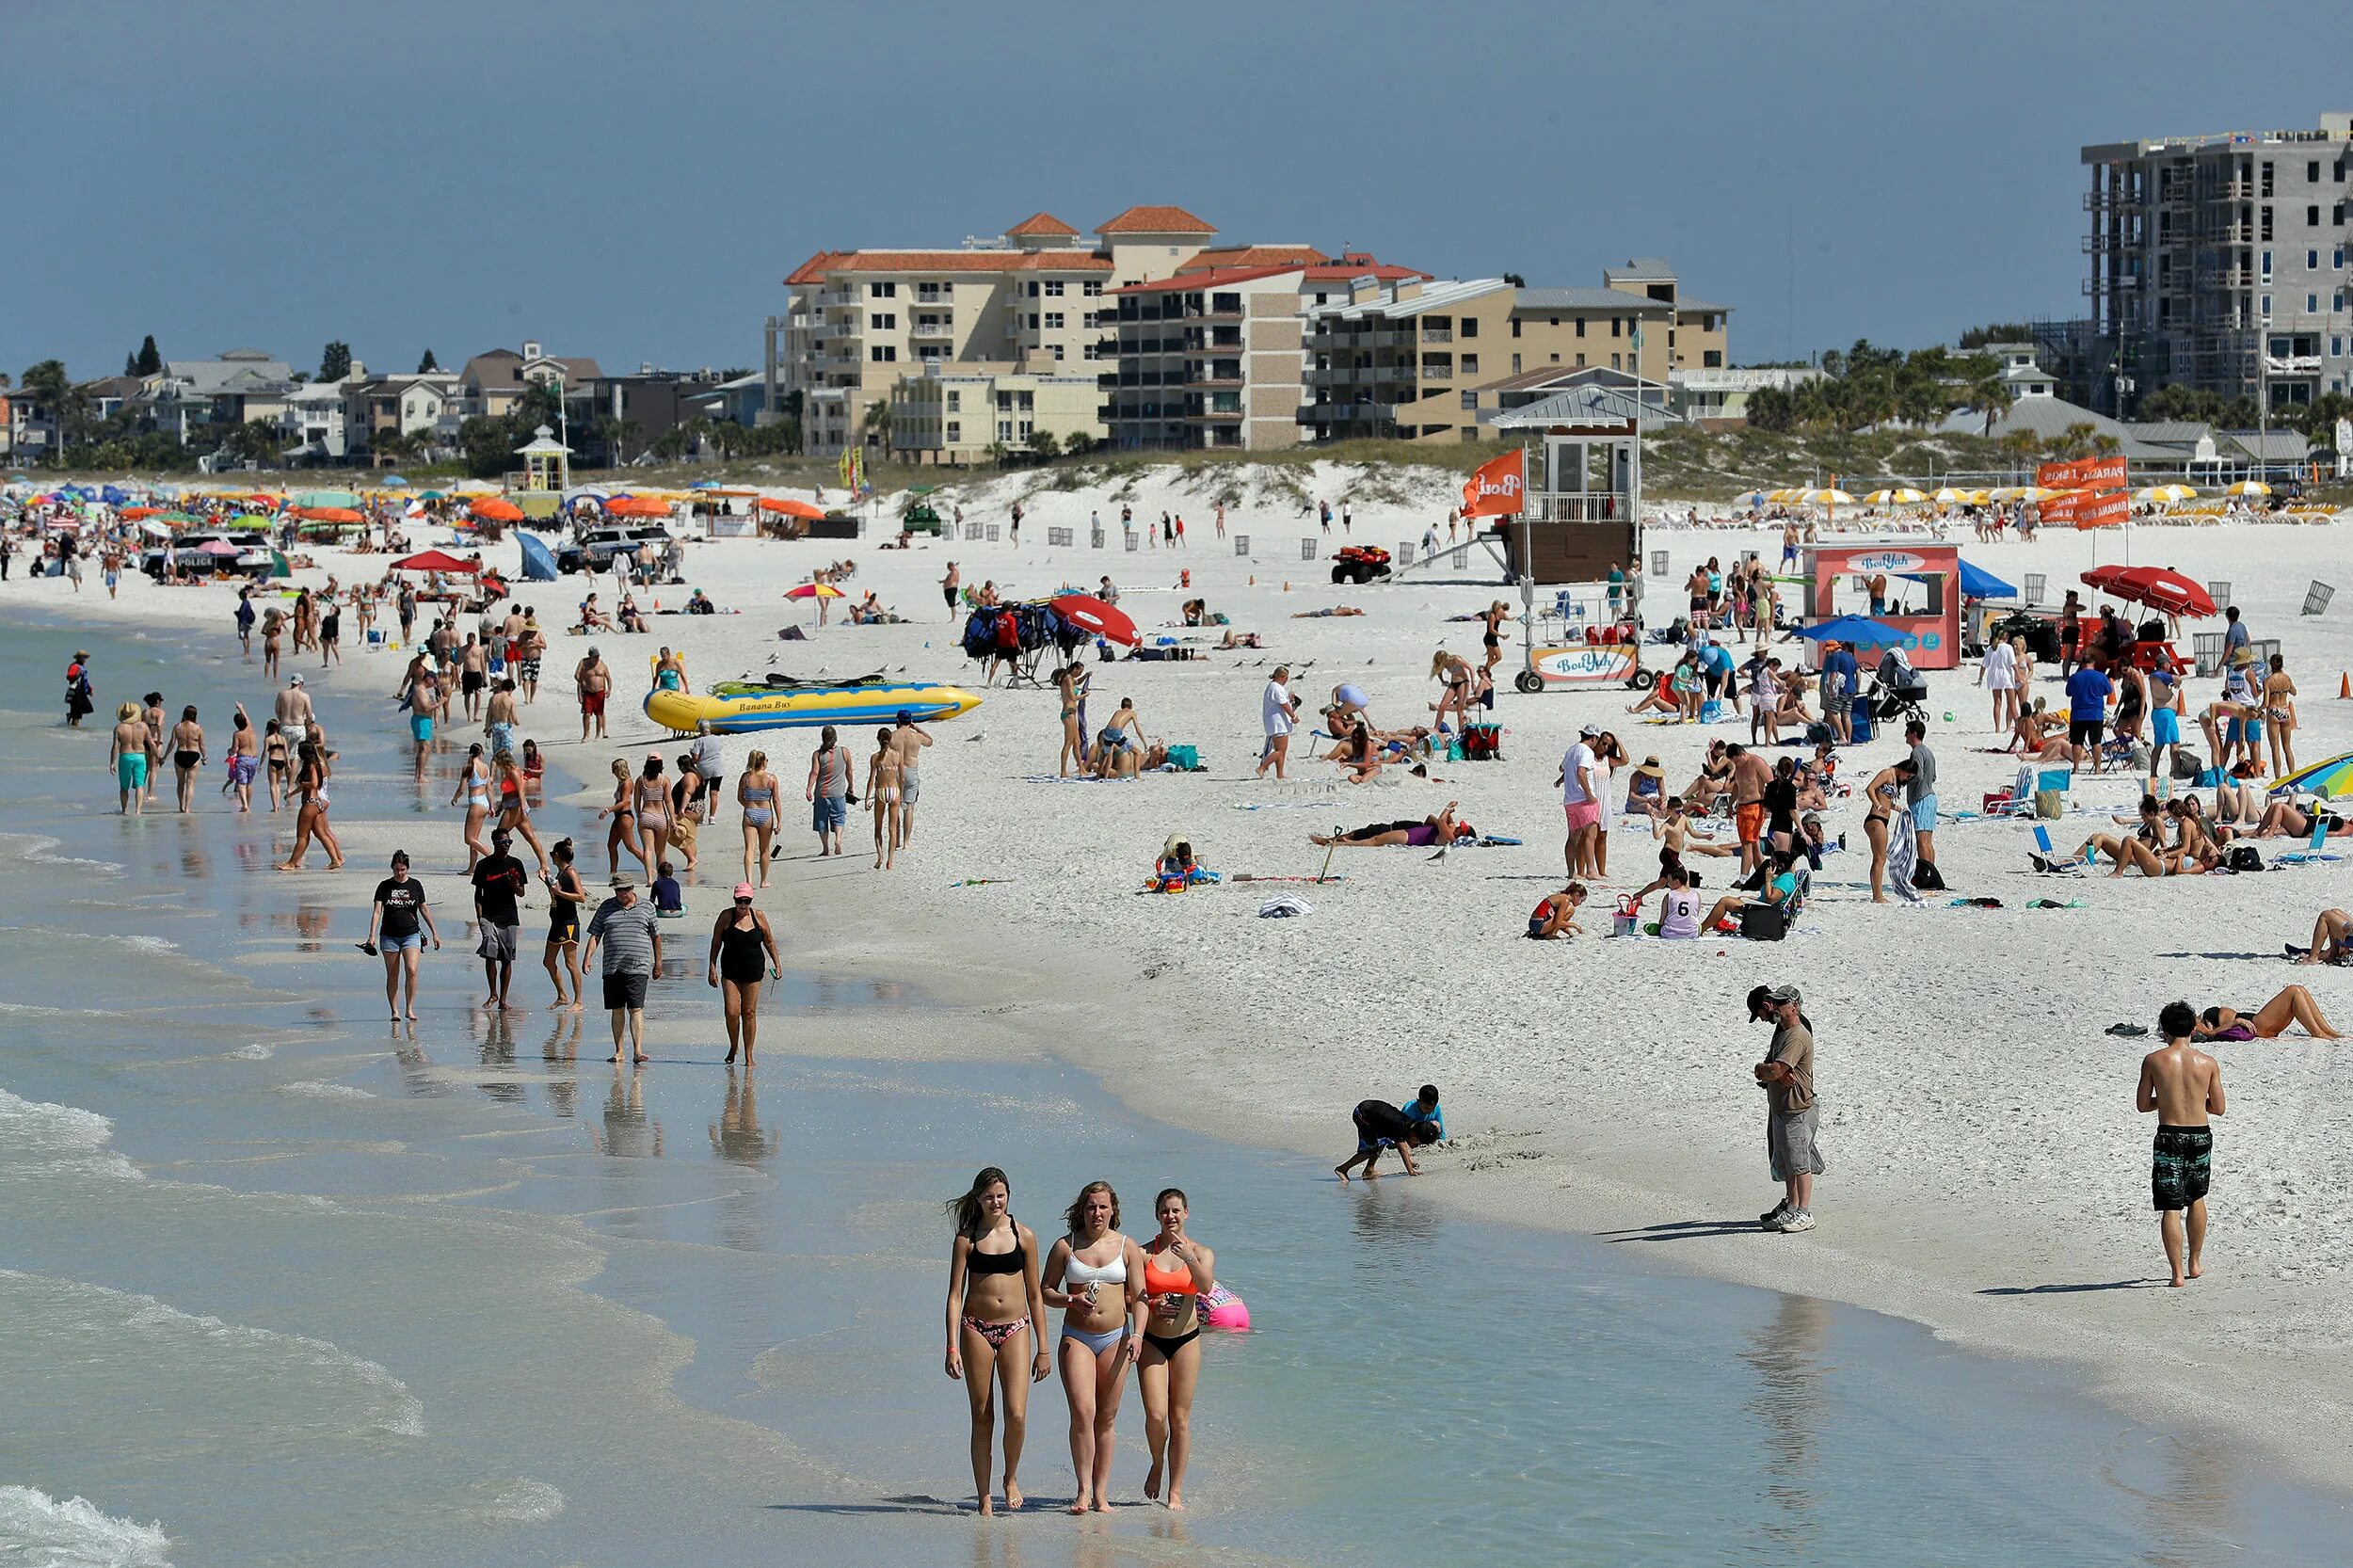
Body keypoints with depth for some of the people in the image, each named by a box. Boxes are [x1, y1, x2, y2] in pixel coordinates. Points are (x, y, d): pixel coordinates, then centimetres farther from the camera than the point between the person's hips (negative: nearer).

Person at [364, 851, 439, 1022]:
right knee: (392, 976, 2)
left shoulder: (415, 885, 5)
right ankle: (394, 1011, 8)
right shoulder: (384, 886, 2)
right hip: (389, 936, 0)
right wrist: (372, 936, -16)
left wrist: (434, 933, 14)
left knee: (411, 970, -16)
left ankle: (410, 1008, -6)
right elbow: (377, 911, -5)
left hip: (411, 934, 0)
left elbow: (424, 909, 13)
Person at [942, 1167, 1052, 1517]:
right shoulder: (967, 1239, 3)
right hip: (976, 1330, 0)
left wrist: (1043, 1349, 8)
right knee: (982, 1418, 2)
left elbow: (1035, 1294, 10)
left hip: (1015, 1329, 0)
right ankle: (984, 1498, 9)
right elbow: (955, 1294, 0)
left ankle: (1011, 1478, 14)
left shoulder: (1023, 1236, 6)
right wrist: (952, 1347, -9)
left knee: (1016, 1414, -12)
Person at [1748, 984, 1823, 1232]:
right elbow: (1768, 1069, 17)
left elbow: (1774, 1070, -25)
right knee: (1785, 1162, 16)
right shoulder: (1782, 1032, 16)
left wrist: (1761, 1069, -5)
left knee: (1800, 1164, -6)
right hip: (1779, 1107, 10)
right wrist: (1779, 1073, -5)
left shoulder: (1798, 1037, -17)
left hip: (1796, 1110, -10)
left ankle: (1804, 1213, -4)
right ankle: (1791, 1206, 24)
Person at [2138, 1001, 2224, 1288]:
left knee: (2170, 1208, 0)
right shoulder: (2209, 1063, 0)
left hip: (2169, 1136, -3)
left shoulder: (2153, 1060, -5)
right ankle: (2195, 1262, 33)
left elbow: (2142, 1105, 0)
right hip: (2201, 1135, 3)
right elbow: (2219, 1108, 4)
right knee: (2196, 1198, 24)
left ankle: (2177, 1272, -5)